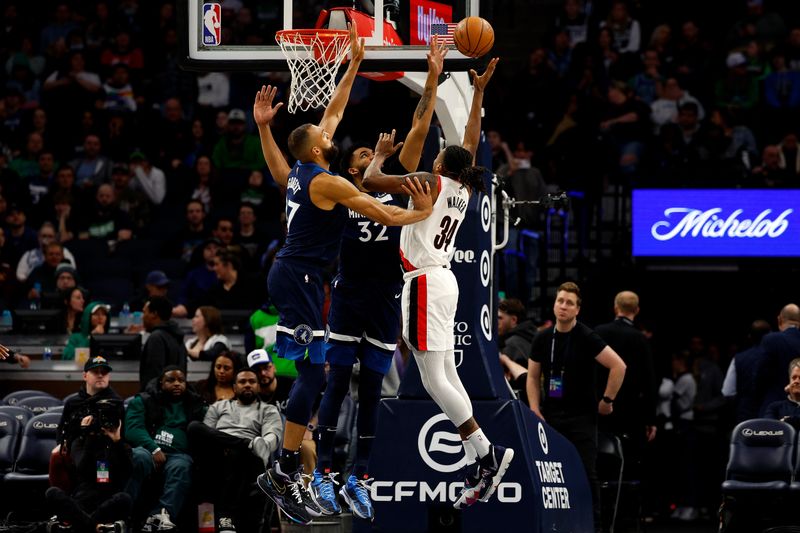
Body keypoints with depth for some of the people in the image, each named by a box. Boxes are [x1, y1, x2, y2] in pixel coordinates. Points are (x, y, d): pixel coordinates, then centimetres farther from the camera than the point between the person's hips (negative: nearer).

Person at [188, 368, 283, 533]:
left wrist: (262, 447, -22)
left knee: (236, 455, -43)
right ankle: (251, 445, -38)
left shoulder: (268, 410, 24)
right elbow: (206, 433, 15)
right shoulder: (218, 407, 31)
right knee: (195, 427, -29)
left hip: (246, 457, -2)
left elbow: (273, 436, 4)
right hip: (215, 458, 2)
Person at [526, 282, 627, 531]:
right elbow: (533, 377, 13)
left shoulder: (586, 338, -9)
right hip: (551, 416, 4)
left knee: (586, 474, -6)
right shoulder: (543, 339, 5)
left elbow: (618, 366, -12)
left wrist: (607, 400, -9)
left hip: (581, 417, -4)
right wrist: (535, 411, 2)